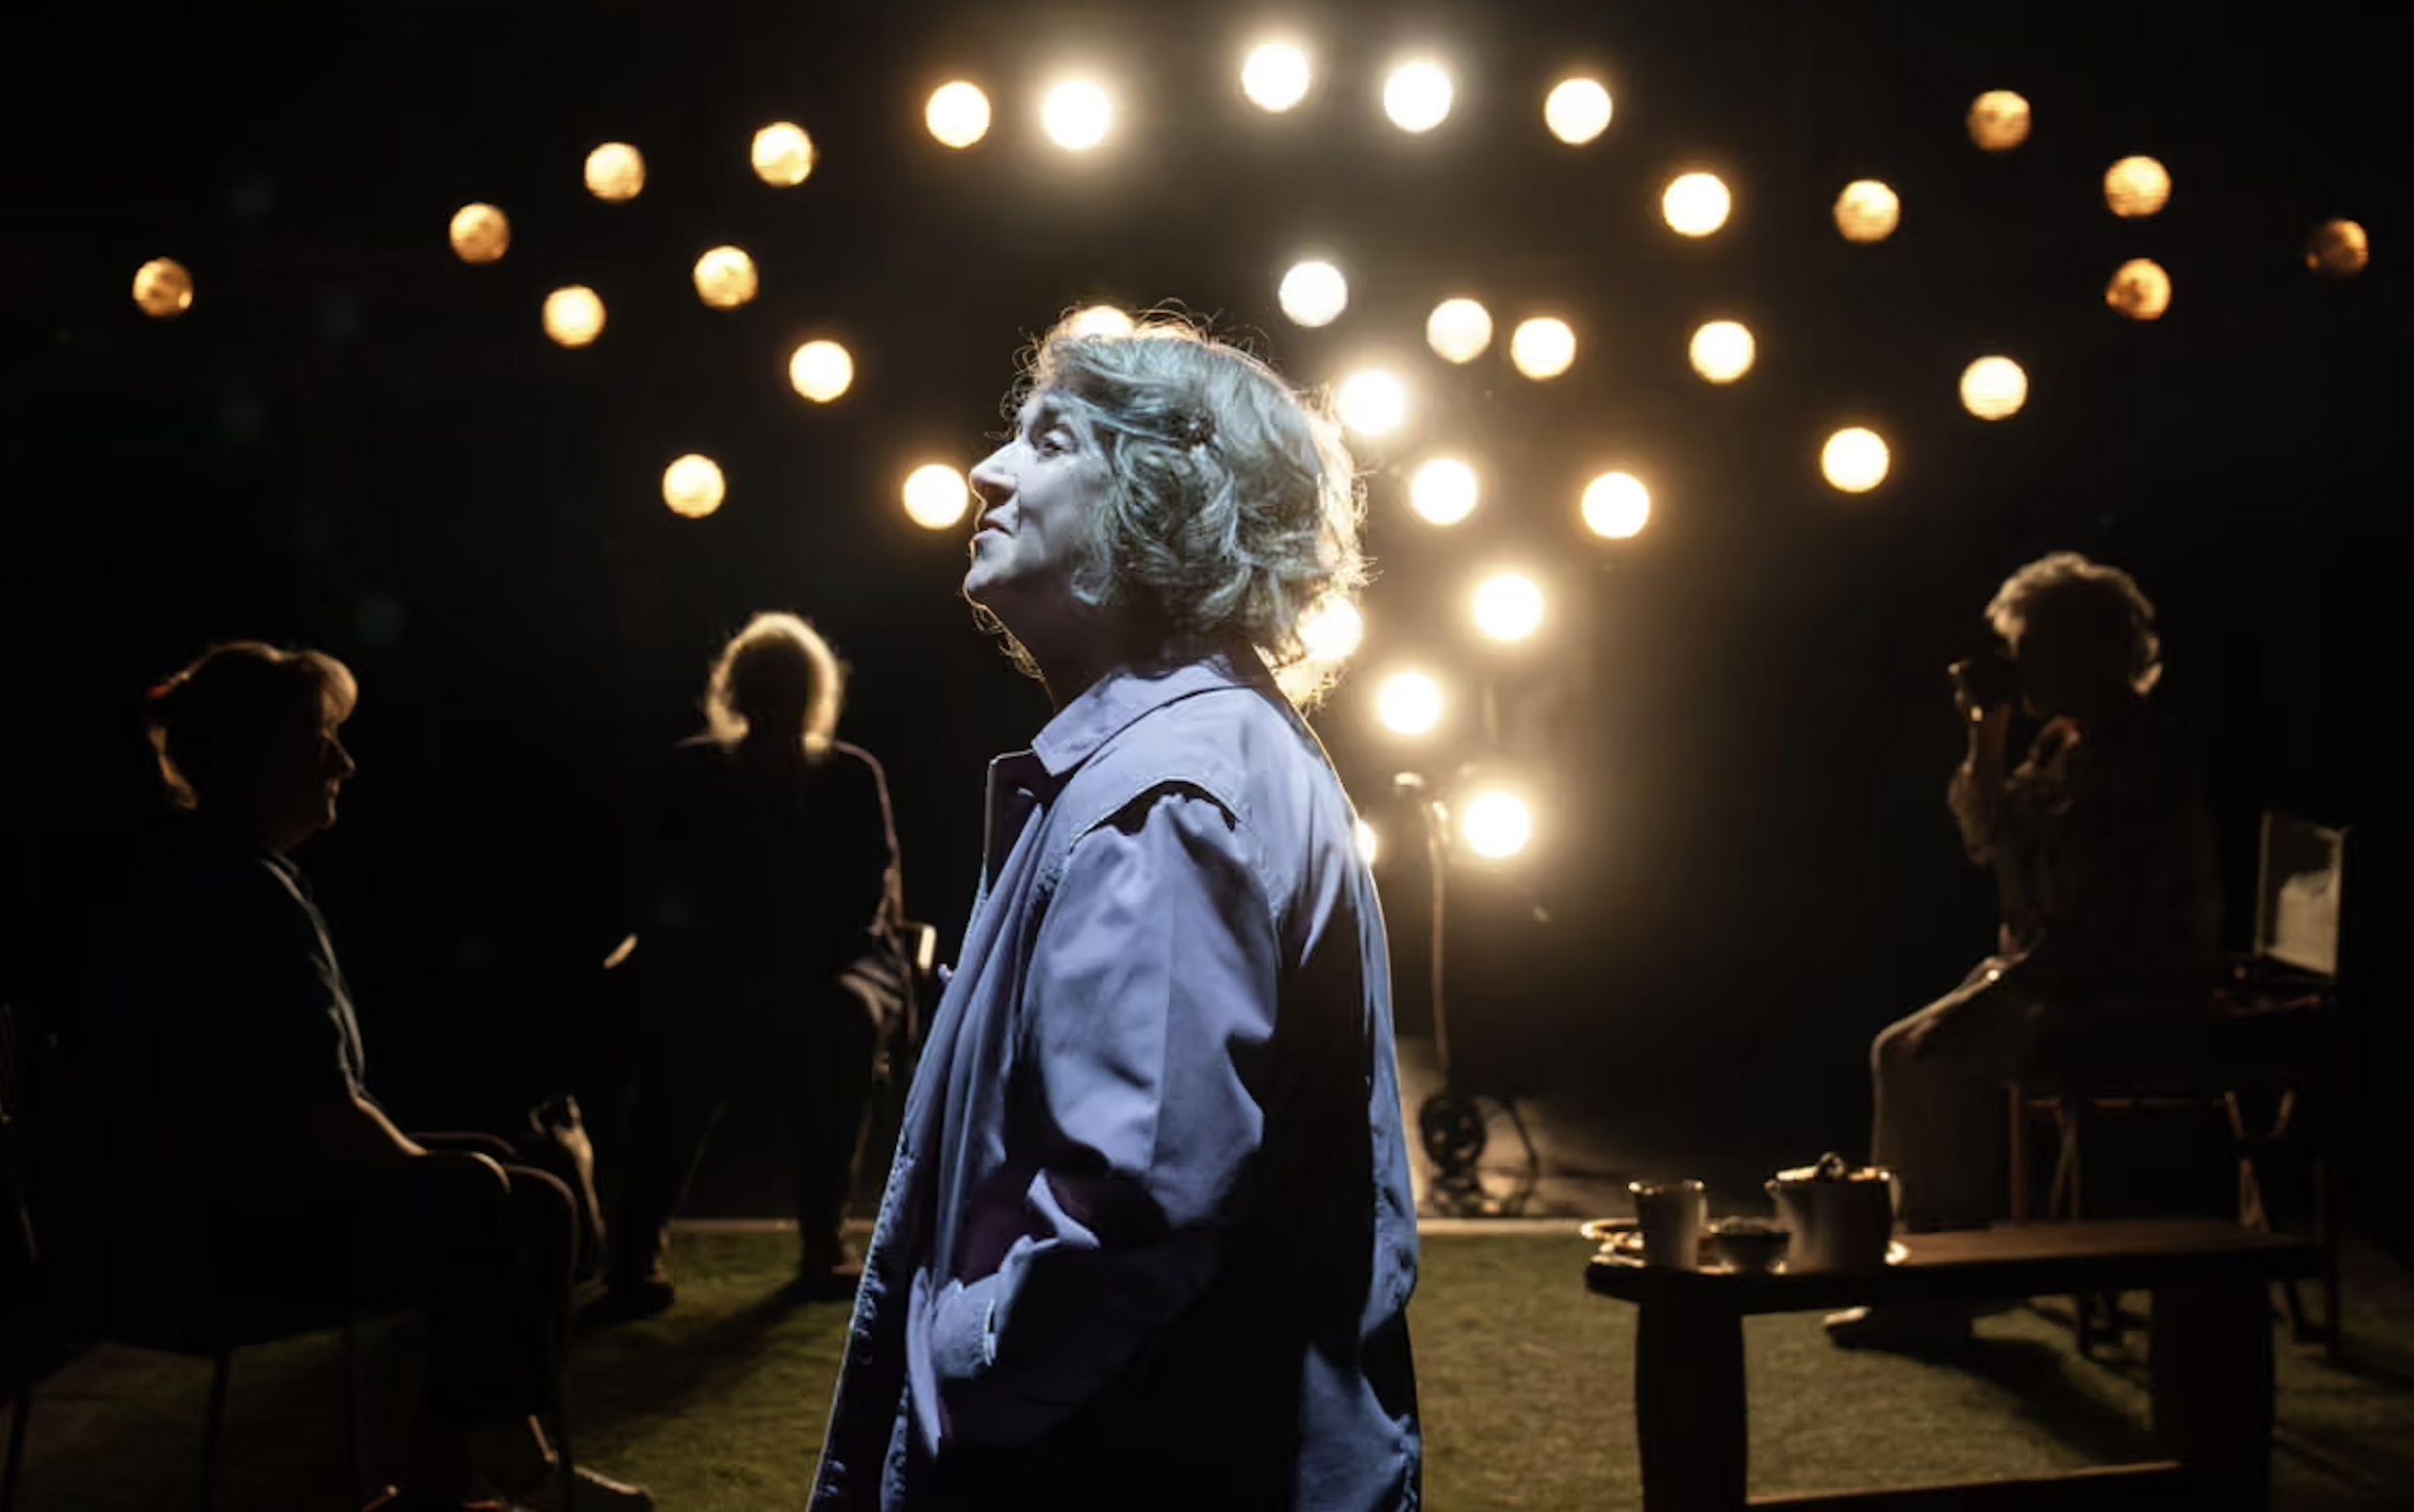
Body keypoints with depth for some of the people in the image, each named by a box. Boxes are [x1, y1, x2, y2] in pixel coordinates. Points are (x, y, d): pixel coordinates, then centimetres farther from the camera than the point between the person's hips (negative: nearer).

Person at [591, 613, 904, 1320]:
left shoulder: (852, 776, 4)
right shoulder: (692, 773, 5)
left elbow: (866, 900, -1)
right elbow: (653, 892, 1)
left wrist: (797, 968, -18)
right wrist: (735, 963, -15)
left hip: (832, 969, 1)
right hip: (716, 976, 0)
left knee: (840, 1018, -31)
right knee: (676, 1015, -31)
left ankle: (824, 1244, -17)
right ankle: (637, 1256, -29)